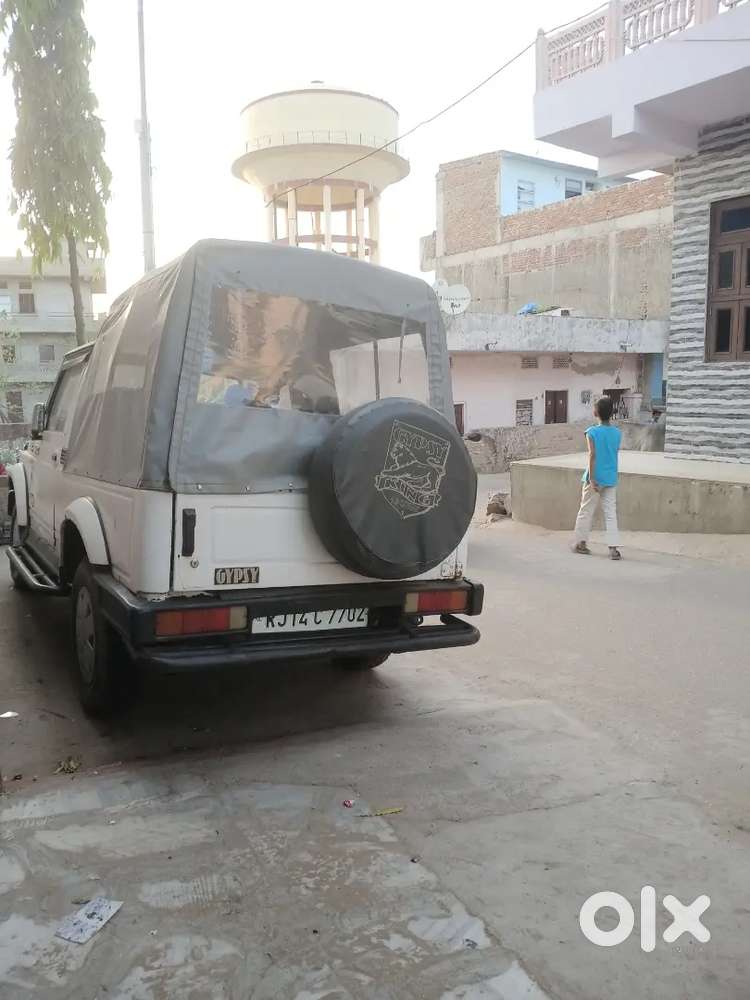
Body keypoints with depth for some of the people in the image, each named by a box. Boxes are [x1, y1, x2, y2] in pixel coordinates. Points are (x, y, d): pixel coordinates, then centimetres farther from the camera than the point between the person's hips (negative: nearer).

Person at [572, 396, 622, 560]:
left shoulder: (592, 432, -11)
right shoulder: (617, 433, 2)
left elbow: (592, 455, -17)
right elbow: (614, 452, 12)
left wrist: (591, 479, -18)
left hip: (595, 479, -3)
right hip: (611, 479, 3)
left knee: (586, 511, 10)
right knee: (611, 514, 3)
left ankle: (580, 543, 19)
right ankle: (614, 548, -4)